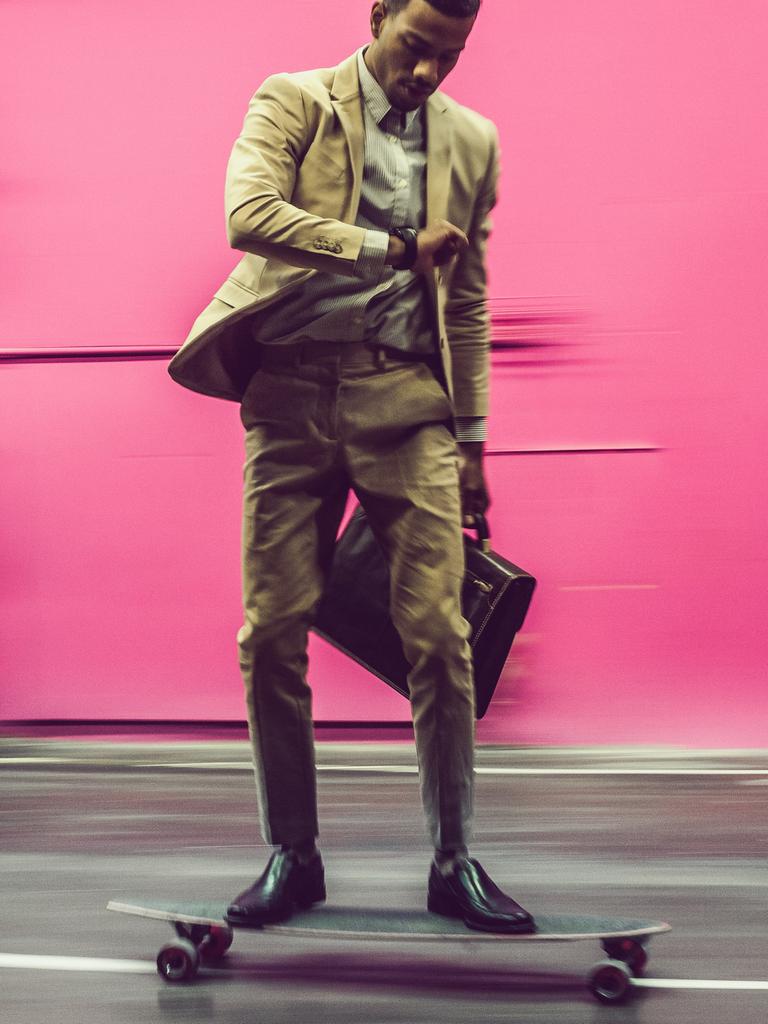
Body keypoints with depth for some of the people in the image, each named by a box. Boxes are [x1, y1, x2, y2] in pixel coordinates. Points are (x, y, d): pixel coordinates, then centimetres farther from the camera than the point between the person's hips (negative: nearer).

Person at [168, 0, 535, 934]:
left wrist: (471, 441, 14)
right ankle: (292, 856, 11)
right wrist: (396, 249, -14)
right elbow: (248, 215, -14)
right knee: (272, 634, -2)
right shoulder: (292, 103, 5)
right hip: (292, 393, -1)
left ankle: (453, 863, 5)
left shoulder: (471, 140, 15)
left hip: (405, 399, 2)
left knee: (438, 634, -6)